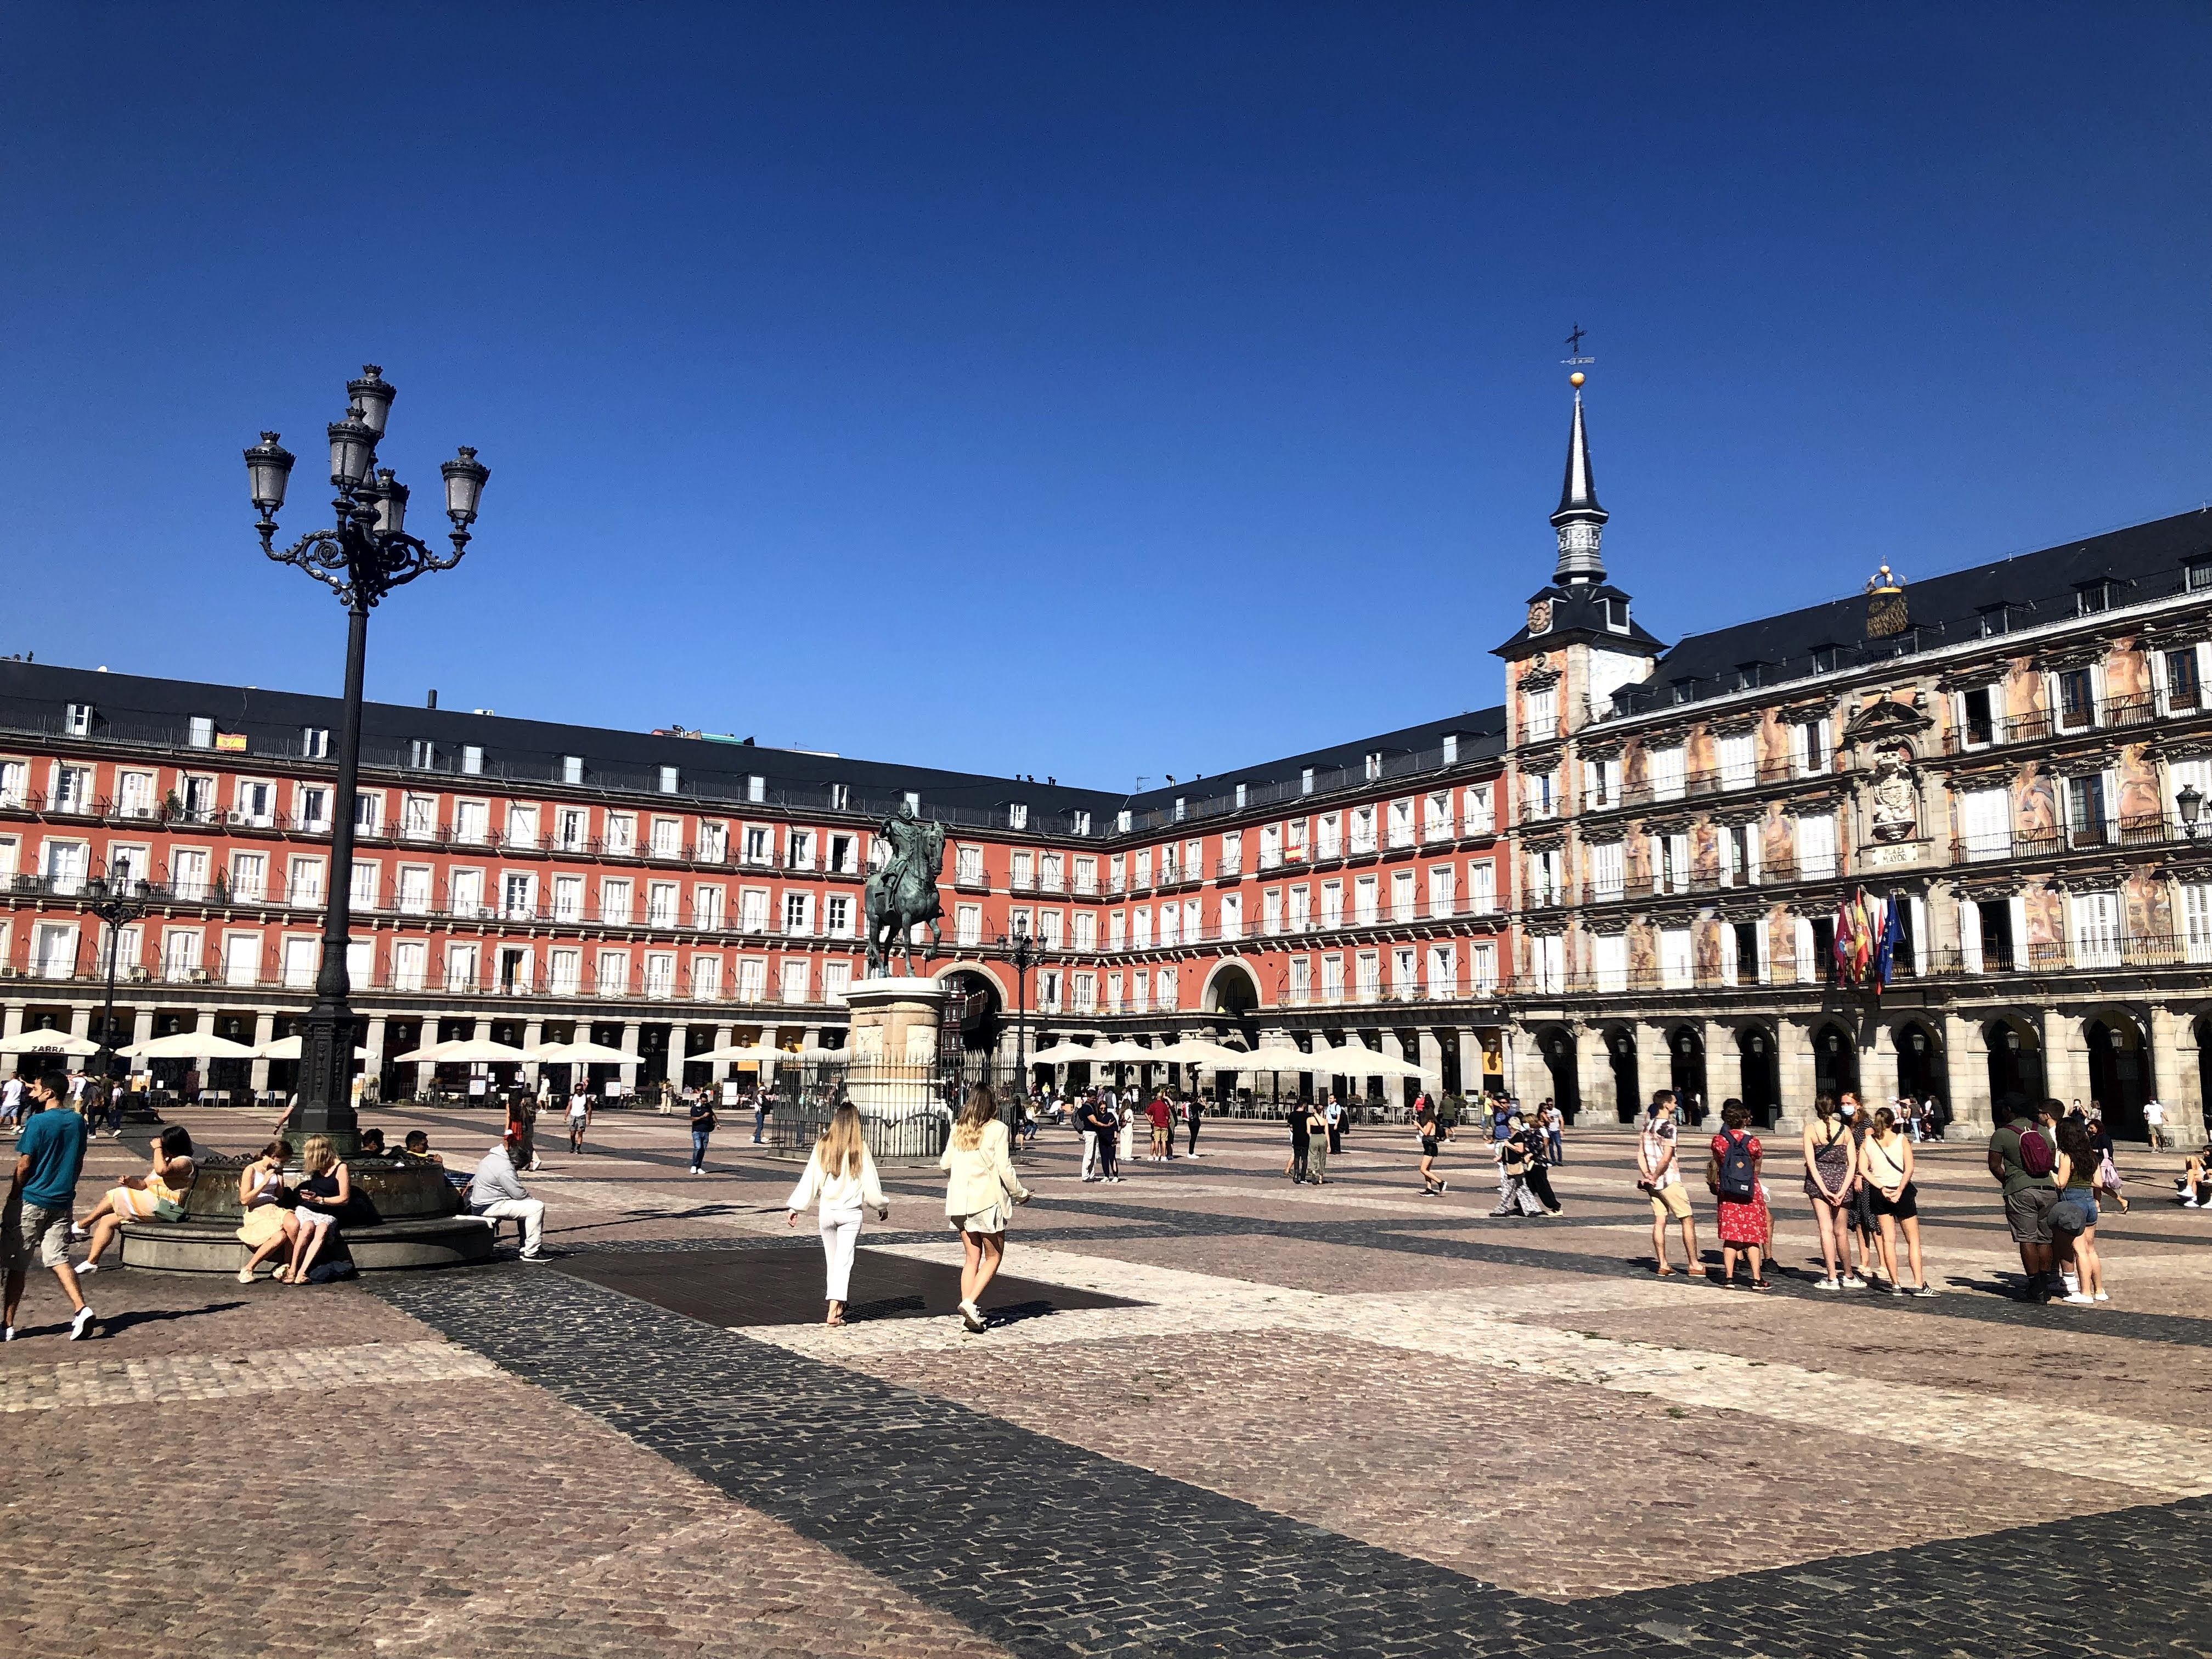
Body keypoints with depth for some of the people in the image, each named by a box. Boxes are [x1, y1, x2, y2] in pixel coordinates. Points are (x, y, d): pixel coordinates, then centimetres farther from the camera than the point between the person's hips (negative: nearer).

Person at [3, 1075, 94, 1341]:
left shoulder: (38, 1122, -15)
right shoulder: (78, 1122, 4)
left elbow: (24, 1165, -13)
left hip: (30, 1202, -5)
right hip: (62, 1203, 5)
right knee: (58, 1259, 5)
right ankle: (82, 1309, -13)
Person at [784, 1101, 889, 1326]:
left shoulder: (822, 1146, -2)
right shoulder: (860, 1149, -8)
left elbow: (809, 1180, -1)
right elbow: (870, 1183, -3)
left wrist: (795, 1208, 6)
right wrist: (882, 1207, 12)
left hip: (827, 1210, 2)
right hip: (851, 1212, -2)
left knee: (833, 1261, 17)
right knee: (844, 1262, -1)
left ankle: (838, 1305, 30)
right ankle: (834, 1312, -10)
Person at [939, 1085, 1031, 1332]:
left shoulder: (958, 1129, 5)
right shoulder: (997, 1129, -9)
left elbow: (945, 1164, 9)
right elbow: (1004, 1168, -11)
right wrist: (1020, 1193, 3)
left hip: (961, 1201, 5)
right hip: (988, 1200, -5)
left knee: (972, 1258, 12)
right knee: (993, 1257, 7)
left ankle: (970, 1314, 7)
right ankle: (970, 1302, -10)